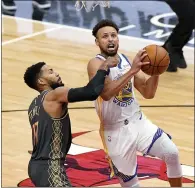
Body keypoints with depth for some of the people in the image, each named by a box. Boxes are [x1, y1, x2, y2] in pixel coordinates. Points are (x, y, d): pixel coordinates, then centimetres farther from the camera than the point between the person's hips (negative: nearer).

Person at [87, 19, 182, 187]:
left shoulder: (126, 60, 6)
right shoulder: (96, 63, -15)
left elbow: (148, 93, 6)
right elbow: (106, 93, -33)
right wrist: (132, 71, -39)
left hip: (138, 122, 5)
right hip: (116, 130, -5)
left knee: (172, 154, -4)